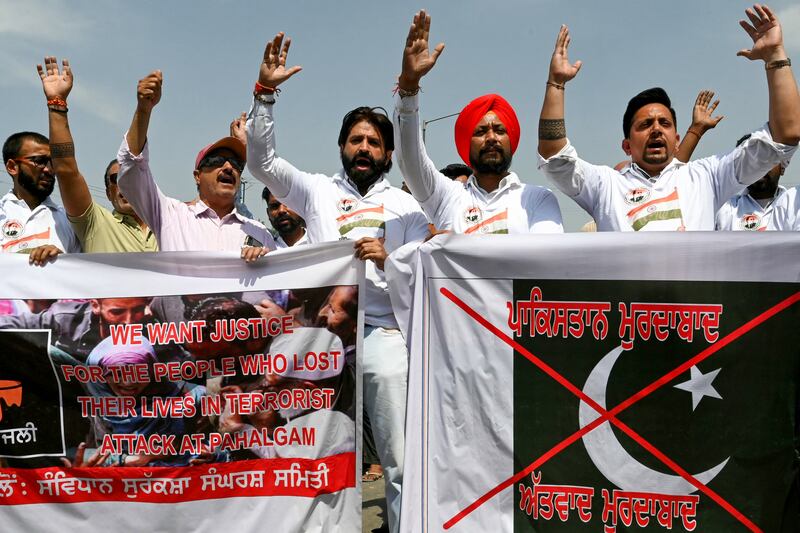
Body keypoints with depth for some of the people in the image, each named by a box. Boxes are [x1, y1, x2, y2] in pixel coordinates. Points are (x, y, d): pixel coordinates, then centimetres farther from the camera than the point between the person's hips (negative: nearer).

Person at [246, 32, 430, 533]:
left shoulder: (406, 206, 14)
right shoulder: (317, 191, 14)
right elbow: (261, 159, 4)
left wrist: (389, 260, -12)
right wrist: (265, 92, -4)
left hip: (385, 332, 0)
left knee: (400, 460, -1)